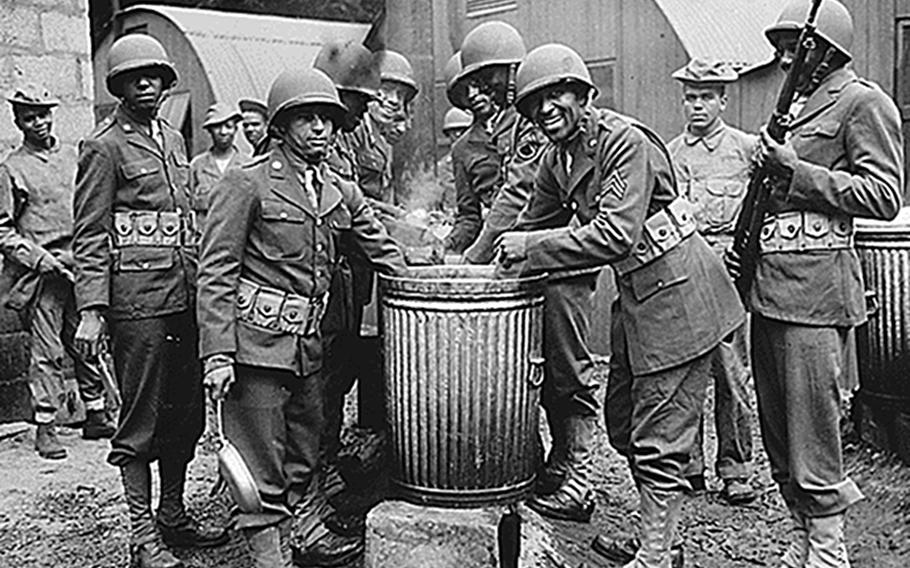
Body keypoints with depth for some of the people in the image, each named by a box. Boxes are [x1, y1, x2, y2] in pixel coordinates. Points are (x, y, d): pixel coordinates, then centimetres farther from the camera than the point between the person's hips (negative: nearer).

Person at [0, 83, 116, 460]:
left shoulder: (71, 155, 12)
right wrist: (37, 258, -13)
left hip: (81, 265, 4)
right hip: (41, 273, -4)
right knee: (47, 351, -2)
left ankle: (96, 415, 20)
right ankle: (44, 427, 7)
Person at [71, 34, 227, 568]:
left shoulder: (173, 139, 17)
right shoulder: (105, 146, -4)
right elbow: (90, 236, -8)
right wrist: (91, 311, -15)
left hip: (185, 290, 7)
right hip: (136, 293, -7)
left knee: (186, 408, 12)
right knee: (142, 415, 0)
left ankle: (173, 514, 27)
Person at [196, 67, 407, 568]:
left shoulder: (341, 193, 11)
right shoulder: (247, 183, -7)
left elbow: (385, 254, 16)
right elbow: (216, 273, -10)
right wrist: (217, 353, -16)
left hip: (308, 345, 7)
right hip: (257, 341, -6)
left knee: (304, 460, 16)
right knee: (263, 468, 1)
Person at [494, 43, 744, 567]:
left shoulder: (625, 142, -19)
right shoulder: (557, 159, 7)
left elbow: (614, 235, -29)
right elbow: (535, 224, 17)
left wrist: (528, 250, -24)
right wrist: (507, 256, 2)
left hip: (677, 292, -9)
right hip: (639, 295, 9)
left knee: (657, 440, -3)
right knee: (625, 417, 17)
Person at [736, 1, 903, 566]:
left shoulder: (863, 101, -3)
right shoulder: (797, 105, 22)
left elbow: (885, 197, -11)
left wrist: (796, 170, -15)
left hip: (815, 281, -9)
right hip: (769, 280, 9)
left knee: (812, 420, -4)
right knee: (776, 421, 12)